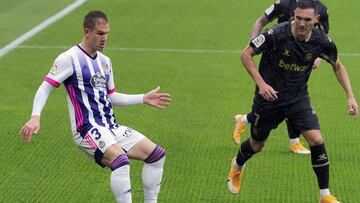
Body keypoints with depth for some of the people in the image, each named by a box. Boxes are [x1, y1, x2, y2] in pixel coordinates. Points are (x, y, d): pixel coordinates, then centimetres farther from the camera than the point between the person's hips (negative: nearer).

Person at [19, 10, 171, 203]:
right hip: (87, 129, -9)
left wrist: (143, 98, 22)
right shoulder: (69, 58, -7)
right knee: (120, 160, -33)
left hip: (111, 127, 9)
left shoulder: (105, 61, 17)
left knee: (157, 154, 3)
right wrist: (35, 117, -26)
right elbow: (45, 87, -11)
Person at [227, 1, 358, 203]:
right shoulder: (276, 34, -25)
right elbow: (246, 54, -15)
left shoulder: (321, 41, -14)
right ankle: (237, 166, 51)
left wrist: (351, 96, -3)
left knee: (316, 140, -16)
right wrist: (261, 83, -24)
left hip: (299, 97, 2)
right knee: (257, 144, 15)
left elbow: (338, 66, 5)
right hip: (269, 96, -2)